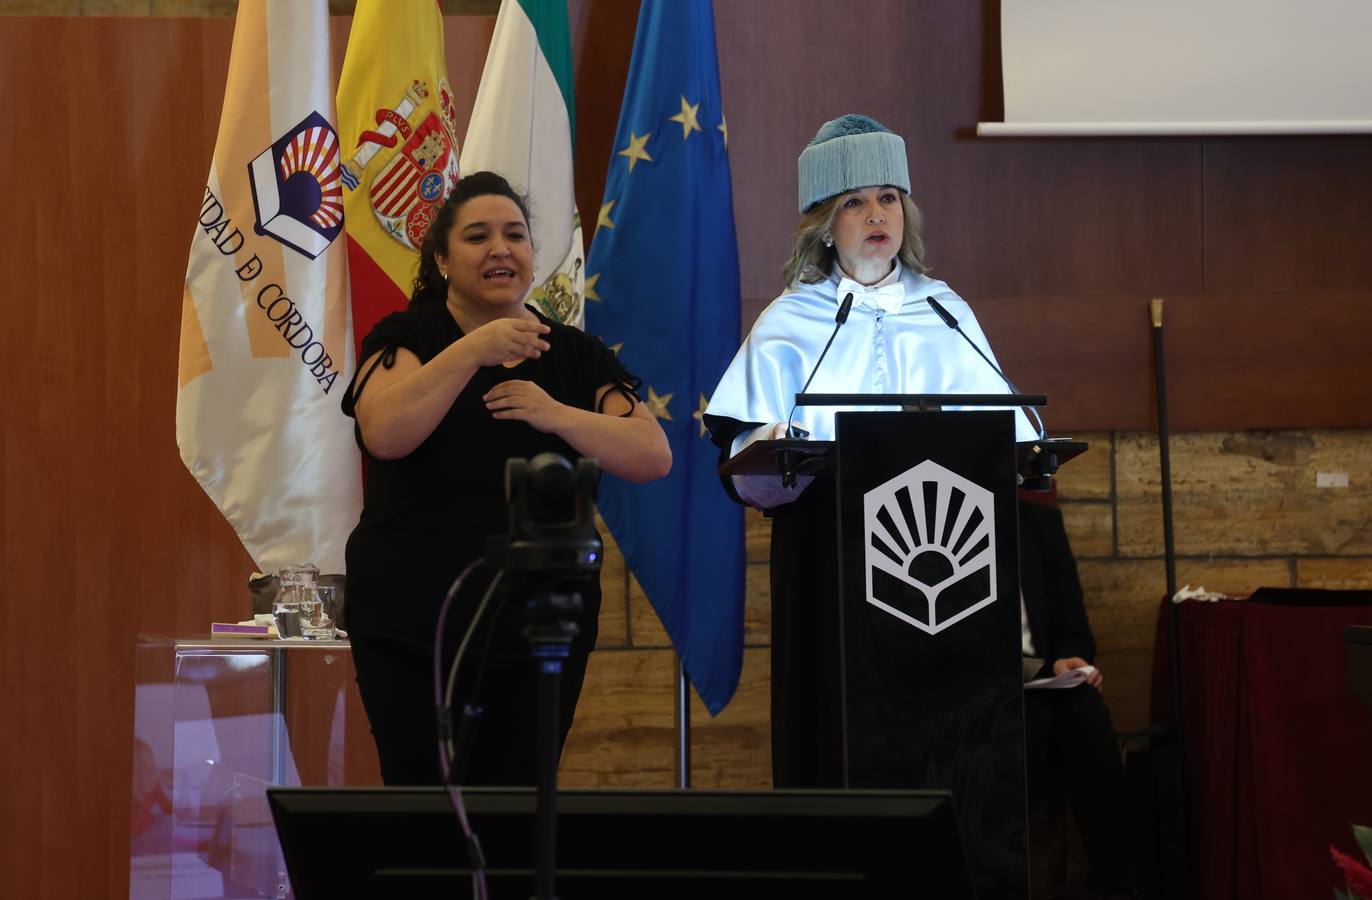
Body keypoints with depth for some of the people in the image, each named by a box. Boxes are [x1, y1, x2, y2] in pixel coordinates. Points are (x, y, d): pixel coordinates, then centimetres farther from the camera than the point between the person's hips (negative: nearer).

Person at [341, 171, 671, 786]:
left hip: (541, 629, 2)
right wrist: (473, 351, -24)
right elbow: (384, 434, -17)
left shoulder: (577, 356, 11)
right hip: (414, 627, -2)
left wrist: (557, 415, -14)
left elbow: (654, 457, 0)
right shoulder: (406, 339, 3)